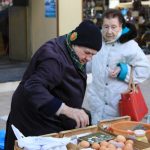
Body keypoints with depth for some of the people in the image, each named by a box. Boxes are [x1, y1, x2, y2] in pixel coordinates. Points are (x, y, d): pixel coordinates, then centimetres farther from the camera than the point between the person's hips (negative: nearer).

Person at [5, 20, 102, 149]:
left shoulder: (71, 53, 3)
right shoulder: (55, 57, -27)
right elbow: (33, 88, -39)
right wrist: (66, 109, -48)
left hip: (55, 122, 9)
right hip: (36, 124, -9)